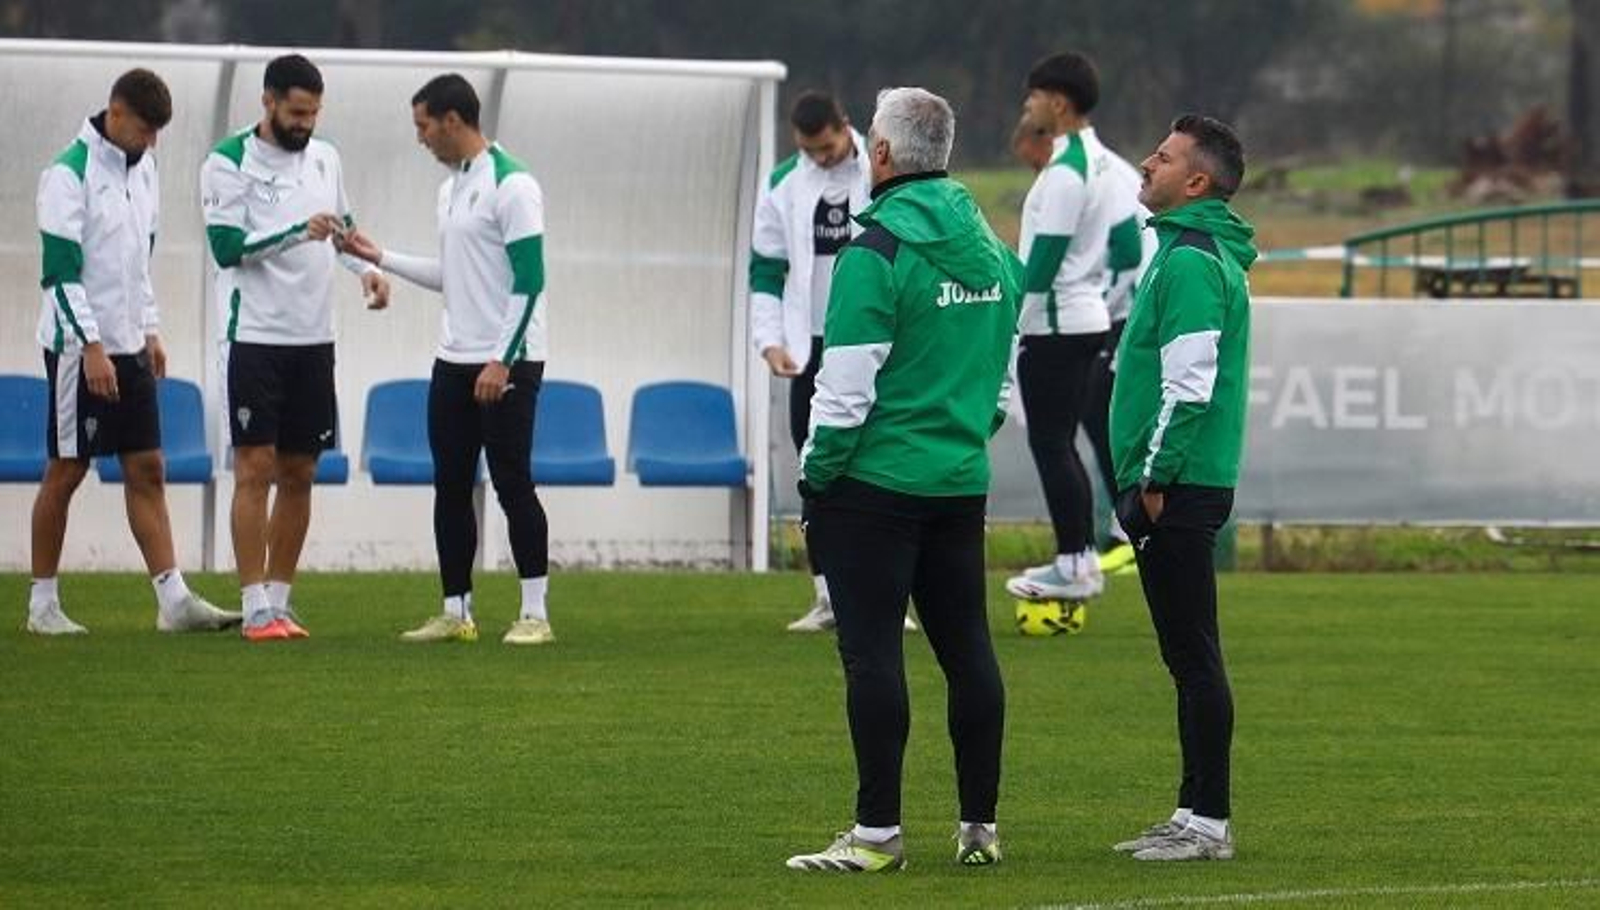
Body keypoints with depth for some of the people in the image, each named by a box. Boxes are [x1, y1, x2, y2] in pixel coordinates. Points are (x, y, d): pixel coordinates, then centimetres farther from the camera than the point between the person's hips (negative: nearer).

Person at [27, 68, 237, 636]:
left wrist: (150, 331, 16)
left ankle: (173, 600, 0)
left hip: (128, 348, 7)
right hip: (79, 348, -7)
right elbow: (60, 270, -17)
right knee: (66, 471, -1)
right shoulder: (69, 174, -13)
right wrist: (91, 346, -21)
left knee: (147, 470, 3)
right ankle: (43, 604, 8)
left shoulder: (142, 169, 11)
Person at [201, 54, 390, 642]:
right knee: (255, 470, -7)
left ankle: (280, 601, 13)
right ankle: (256, 609, -7)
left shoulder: (324, 158, 11)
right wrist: (297, 232, -26)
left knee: (299, 474, 7)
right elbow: (227, 247, -16)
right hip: (254, 335, -6)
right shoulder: (228, 163, -8)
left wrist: (366, 268, 6)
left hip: (314, 337, 6)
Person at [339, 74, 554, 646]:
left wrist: (502, 361, -19)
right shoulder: (450, 188, 15)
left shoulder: (510, 185, -13)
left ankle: (536, 614, -2)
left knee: (513, 485, -6)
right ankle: (456, 614, 12)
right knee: (450, 487, 7)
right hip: (454, 362, 9)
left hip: (507, 363, -9)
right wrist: (380, 258, 19)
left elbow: (529, 279, -16)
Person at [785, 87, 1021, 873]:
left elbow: (848, 385, -17)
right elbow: (1004, 374, 16)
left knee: (871, 652, -4)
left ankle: (877, 832, -4)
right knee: (966, 647, 10)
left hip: (875, 483, -7)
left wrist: (816, 474, -6)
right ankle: (979, 827, 14)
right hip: (962, 482, 7)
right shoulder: (991, 249, 9)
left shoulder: (878, 251, -14)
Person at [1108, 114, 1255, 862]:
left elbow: (1189, 386, -21)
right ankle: (1196, 813, 17)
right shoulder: (1209, 254, 17)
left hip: (1178, 491, -10)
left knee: (1194, 657, -7)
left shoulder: (1190, 261, -15)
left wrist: (1155, 478, -17)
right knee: (1189, 658, 12)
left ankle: (1208, 821, -6)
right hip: (1185, 488, 10)